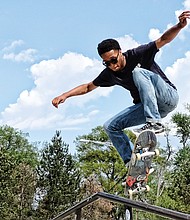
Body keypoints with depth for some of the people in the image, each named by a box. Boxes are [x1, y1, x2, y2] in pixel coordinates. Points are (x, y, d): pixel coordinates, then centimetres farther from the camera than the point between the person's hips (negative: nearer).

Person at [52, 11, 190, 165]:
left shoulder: (138, 54, -13)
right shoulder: (109, 74, 0)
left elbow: (163, 40, -20)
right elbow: (88, 87, 12)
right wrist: (65, 95, 1)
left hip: (168, 97, -6)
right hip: (146, 106, 6)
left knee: (138, 72, -31)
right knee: (111, 127, -4)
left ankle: (155, 122, -37)